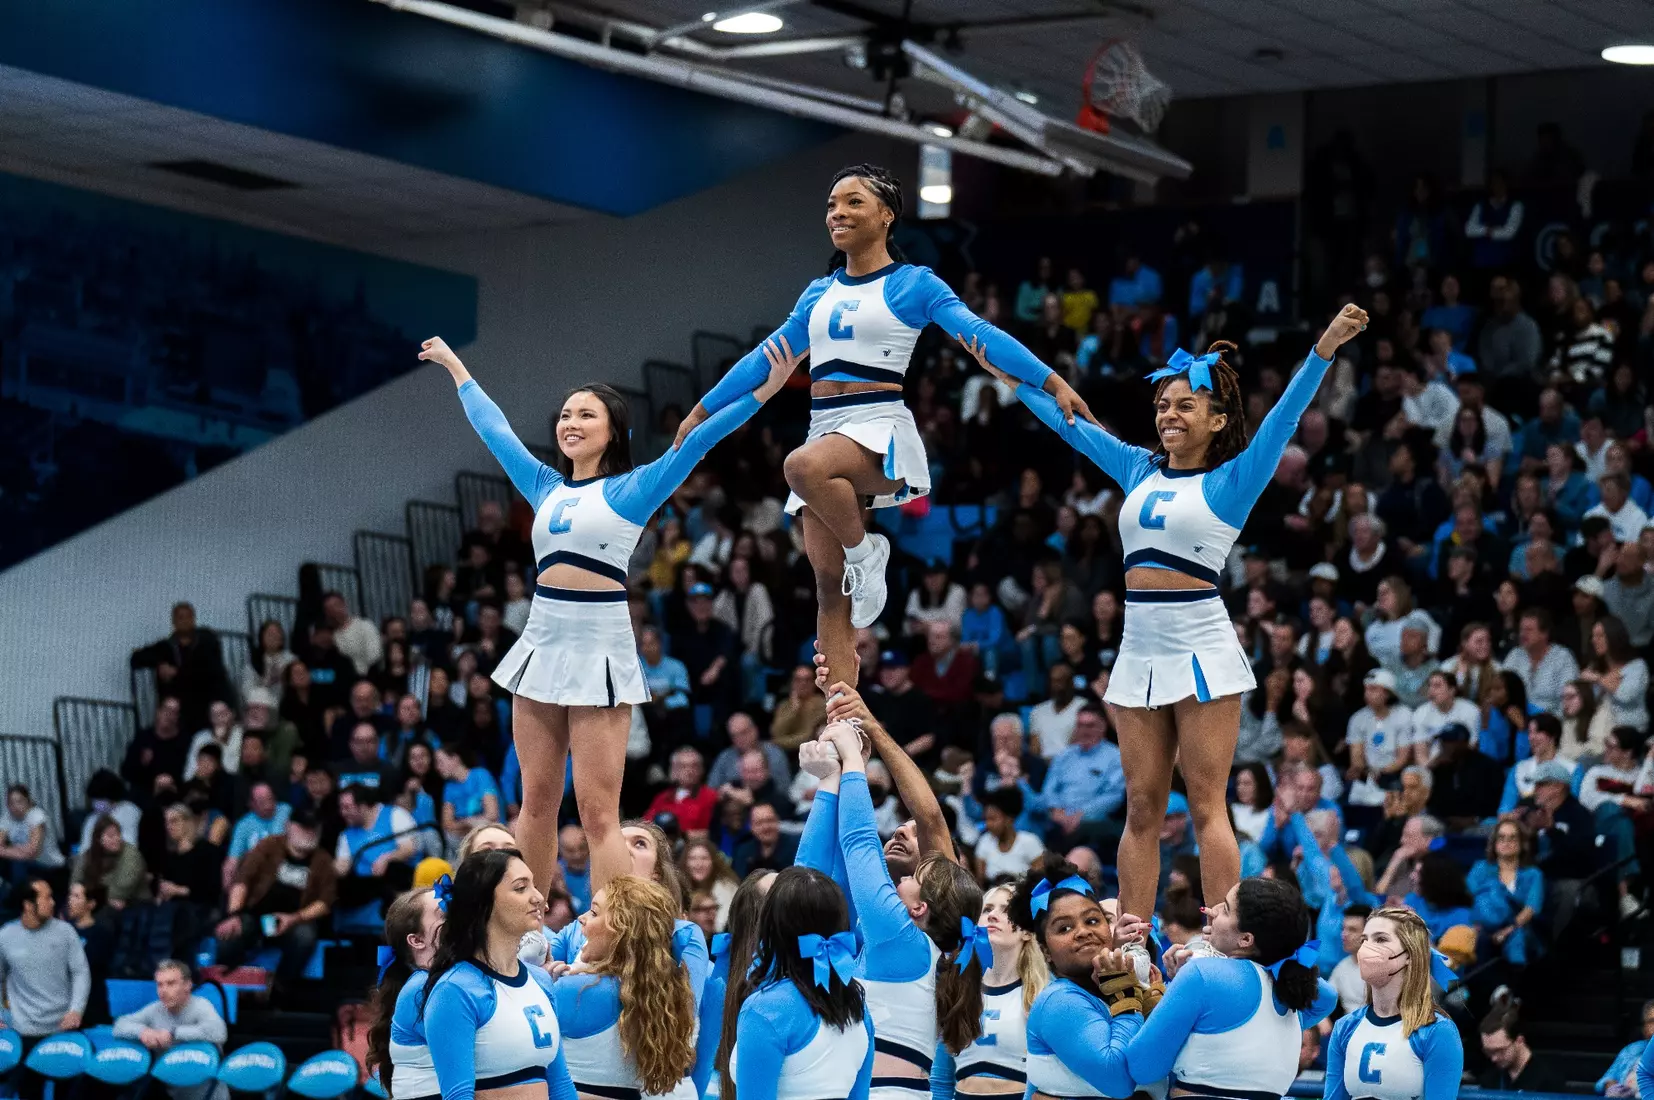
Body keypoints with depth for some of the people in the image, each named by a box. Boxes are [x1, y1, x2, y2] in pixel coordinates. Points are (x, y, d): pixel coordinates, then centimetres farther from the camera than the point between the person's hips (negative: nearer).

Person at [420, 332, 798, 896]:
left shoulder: (633, 489, 1)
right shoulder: (546, 486, 14)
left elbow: (699, 438, -6)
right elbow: (494, 429, 27)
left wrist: (762, 391, -15)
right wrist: (456, 369, 39)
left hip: (601, 646, -5)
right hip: (542, 639, 5)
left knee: (598, 812, -9)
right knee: (537, 803, 9)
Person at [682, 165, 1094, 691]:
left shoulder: (914, 284, 1)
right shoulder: (818, 294, 18)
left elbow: (981, 334, -9)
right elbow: (766, 359, 27)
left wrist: (1053, 382, -21)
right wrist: (703, 411, 30)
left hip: (882, 430, -6)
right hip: (823, 431, 6)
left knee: (806, 466, -38)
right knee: (830, 587, -1)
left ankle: (864, 551, -12)